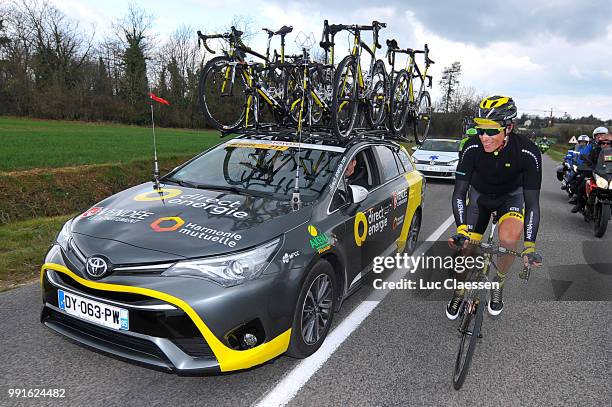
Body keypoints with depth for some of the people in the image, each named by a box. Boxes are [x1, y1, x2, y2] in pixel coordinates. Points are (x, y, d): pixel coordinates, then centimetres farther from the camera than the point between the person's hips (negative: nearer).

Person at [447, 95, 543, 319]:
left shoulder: (528, 152, -32)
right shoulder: (472, 148, -29)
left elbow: (532, 201, -27)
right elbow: (459, 193, -25)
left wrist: (529, 245, -35)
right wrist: (461, 229, -39)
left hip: (511, 195, -1)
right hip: (480, 194, 1)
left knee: (509, 239, -28)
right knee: (466, 249, -5)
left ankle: (498, 284, 2)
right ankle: (460, 290, 25)